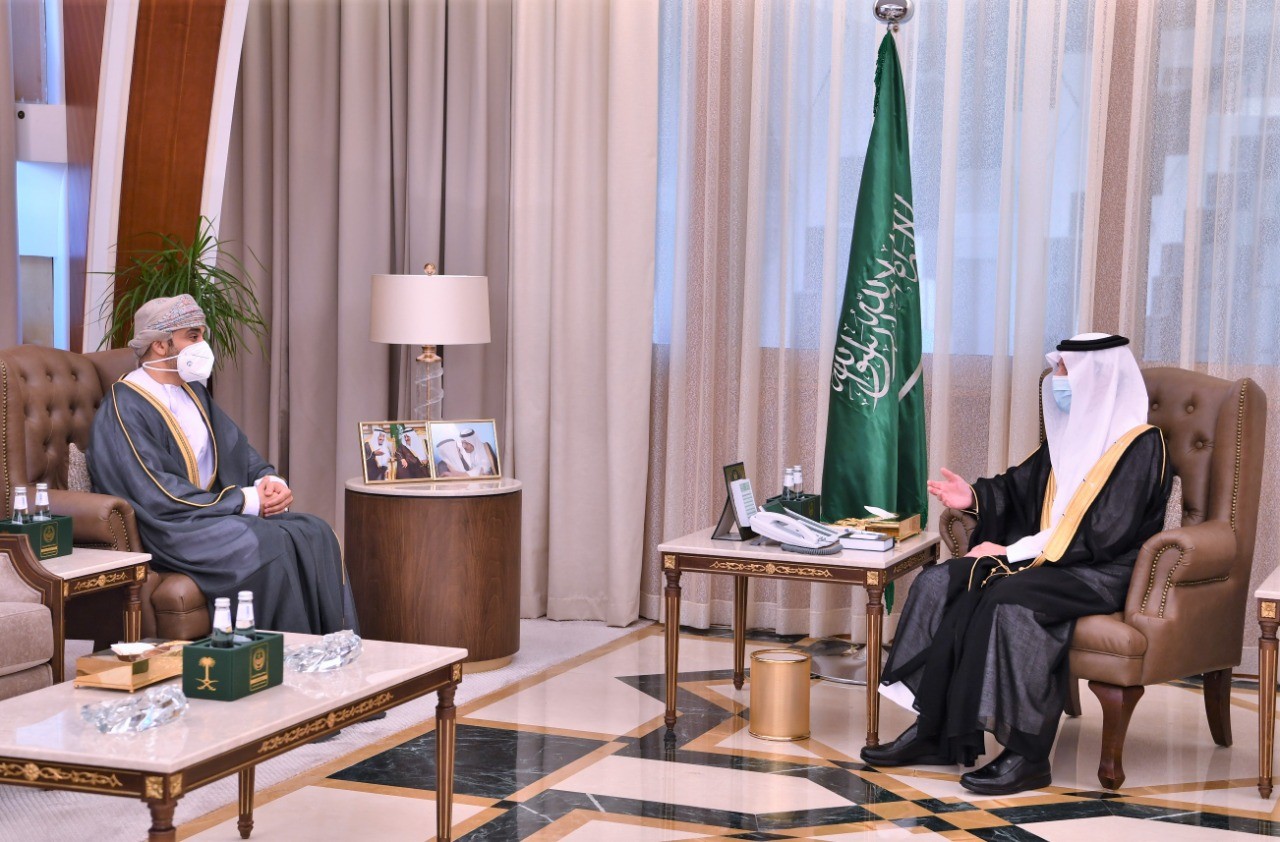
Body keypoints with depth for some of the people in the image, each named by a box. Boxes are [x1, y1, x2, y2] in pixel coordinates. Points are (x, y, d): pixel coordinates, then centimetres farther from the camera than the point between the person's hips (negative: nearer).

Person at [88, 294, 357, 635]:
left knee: (314, 534, -14)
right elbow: (157, 496, -19)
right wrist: (244, 501, -18)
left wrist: (267, 479, -5)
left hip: (215, 510, 8)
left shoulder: (194, 392, 17)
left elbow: (237, 448, 19)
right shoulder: (125, 407, -11)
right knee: (268, 547, -30)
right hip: (172, 529, -8)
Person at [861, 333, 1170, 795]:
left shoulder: (1139, 445, -11)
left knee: (1008, 600, -34)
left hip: (1101, 575, -9)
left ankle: (1026, 754, -29)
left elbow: (1104, 536, -19)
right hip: (1046, 560, 9)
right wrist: (975, 496, 0)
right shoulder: (1068, 433, 14)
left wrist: (1014, 551, -19)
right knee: (939, 583, -9)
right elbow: (1019, 485, 22)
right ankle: (933, 730, -11)